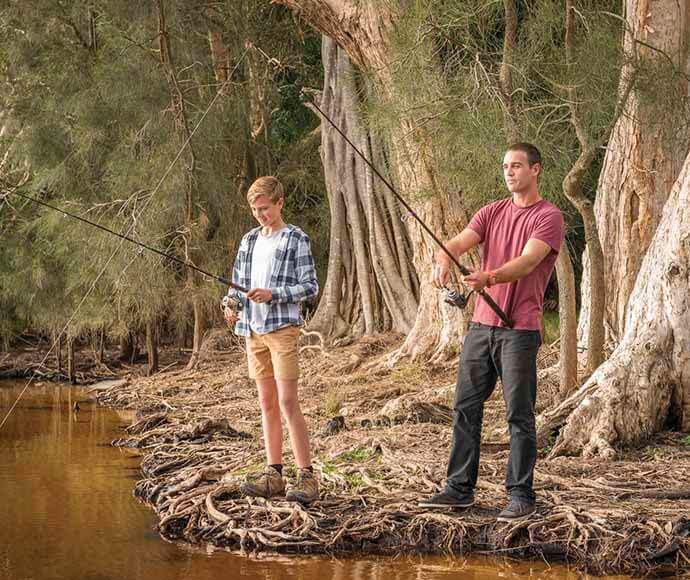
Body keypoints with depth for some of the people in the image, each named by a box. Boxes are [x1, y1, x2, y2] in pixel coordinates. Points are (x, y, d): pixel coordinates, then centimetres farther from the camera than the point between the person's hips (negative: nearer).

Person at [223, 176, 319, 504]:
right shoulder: (249, 241, 15)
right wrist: (231, 305, -2)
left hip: (283, 328, -6)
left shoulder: (295, 240, -3)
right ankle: (273, 475, 12)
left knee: (287, 402, -12)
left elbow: (310, 287, -6)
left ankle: (306, 476, -11)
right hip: (253, 330, 6)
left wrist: (273, 294, -18)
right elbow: (237, 283, 18)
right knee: (267, 403, 8)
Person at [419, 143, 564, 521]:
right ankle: (460, 488, 14)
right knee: (466, 407, 7)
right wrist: (443, 259, -25)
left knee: (519, 414, -2)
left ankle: (521, 495, 4)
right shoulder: (492, 213, 14)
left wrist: (490, 277, -38)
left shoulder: (548, 217, -5)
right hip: (481, 324, 6)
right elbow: (460, 241, -1)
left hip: (519, 329, -6)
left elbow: (527, 262, -19)